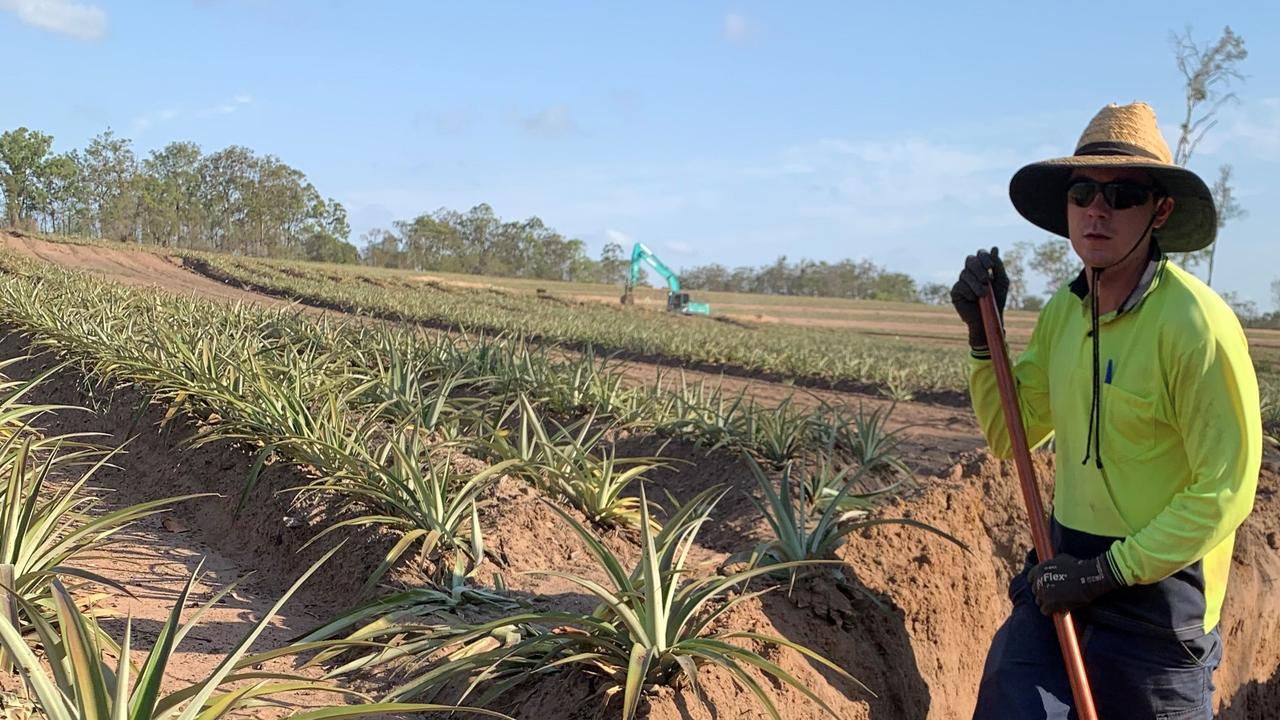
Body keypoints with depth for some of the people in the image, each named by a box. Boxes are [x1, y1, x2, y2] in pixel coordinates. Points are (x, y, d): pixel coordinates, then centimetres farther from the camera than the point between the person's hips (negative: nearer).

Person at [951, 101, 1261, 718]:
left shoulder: (1196, 323, -18)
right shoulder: (1063, 312, 3)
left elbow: (1224, 492, -17)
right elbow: (1009, 437, 11)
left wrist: (1108, 571, -17)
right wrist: (982, 331, 0)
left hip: (1156, 585, -5)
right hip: (1066, 567, 5)